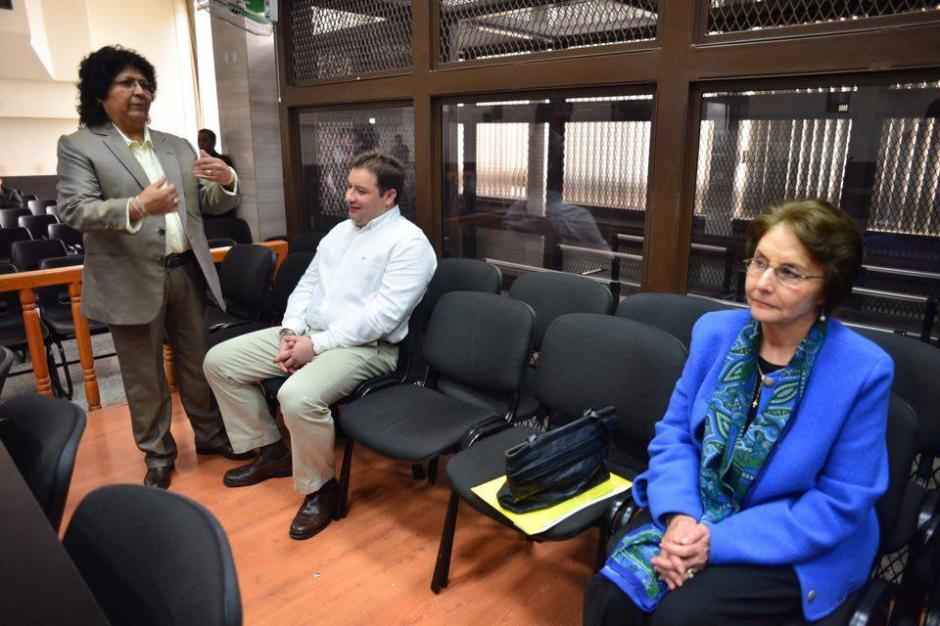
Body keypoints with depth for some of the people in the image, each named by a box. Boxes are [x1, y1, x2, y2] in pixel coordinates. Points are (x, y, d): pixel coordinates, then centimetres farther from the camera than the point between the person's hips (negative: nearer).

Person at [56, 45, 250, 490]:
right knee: (144, 376, 8)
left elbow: (210, 205, 12)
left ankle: (209, 434, 32)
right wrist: (137, 208, -31)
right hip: (133, 280, -3)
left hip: (187, 271, 4)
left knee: (197, 362, 14)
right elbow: (73, 210, -13)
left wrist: (227, 182, -12)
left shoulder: (178, 146, 13)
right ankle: (158, 454, 25)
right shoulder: (79, 146, -1)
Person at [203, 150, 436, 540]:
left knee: (298, 396, -36)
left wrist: (317, 345, -19)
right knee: (219, 361, 3)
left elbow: (381, 315, -20)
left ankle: (321, 487, -8)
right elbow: (307, 285, 15)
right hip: (307, 333, 9)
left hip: (364, 346, -8)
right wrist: (291, 331, -4)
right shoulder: (340, 231, 16)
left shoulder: (408, 242, -11)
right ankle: (270, 451, 16)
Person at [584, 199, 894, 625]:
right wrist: (680, 516, -18)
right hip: (695, 515, 3)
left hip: (802, 550, -3)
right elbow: (673, 433, 0)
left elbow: (842, 504, -13)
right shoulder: (714, 331, -4)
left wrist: (721, 541, -20)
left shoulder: (864, 371, -15)